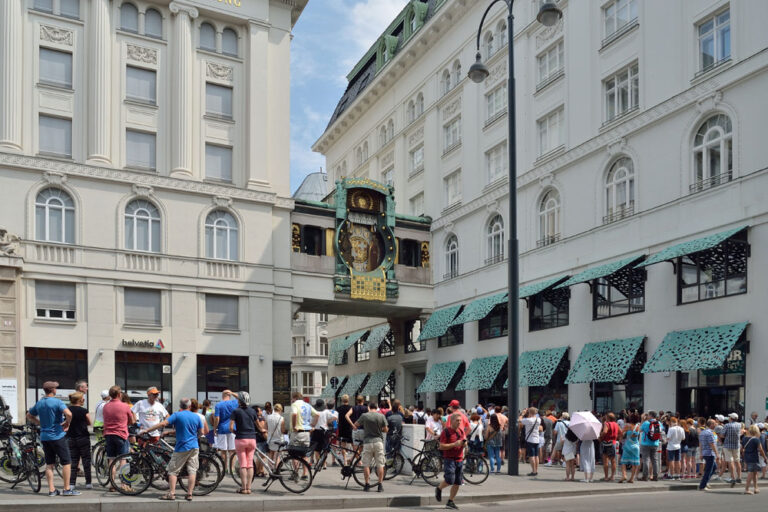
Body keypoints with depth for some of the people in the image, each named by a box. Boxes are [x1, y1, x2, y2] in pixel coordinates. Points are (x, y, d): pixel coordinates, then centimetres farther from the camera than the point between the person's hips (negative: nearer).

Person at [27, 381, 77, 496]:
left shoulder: (39, 403, 8)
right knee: (66, 462, 0)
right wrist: (67, 423, -10)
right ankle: (67, 489, 0)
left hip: (44, 437, 7)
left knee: (49, 464, 11)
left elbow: (29, 416, 22)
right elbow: (69, 414, -28)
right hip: (57, 436, -7)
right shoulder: (57, 402, -14)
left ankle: (51, 489, 11)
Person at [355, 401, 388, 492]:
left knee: (366, 464, 7)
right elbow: (386, 430, 4)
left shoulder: (364, 416, -4)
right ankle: (380, 485, 5)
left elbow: (355, 425, 7)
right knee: (380, 464, 6)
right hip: (378, 441, 1)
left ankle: (367, 484, 6)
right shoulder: (381, 416, -1)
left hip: (367, 441, -1)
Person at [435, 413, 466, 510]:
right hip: (449, 459, -6)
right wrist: (454, 444, -21)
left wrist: (464, 443, -2)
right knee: (450, 480, -16)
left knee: (457, 483, 5)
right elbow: (441, 446, -13)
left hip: (459, 459, 6)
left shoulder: (462, 431, 12)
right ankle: (439, 489, 15)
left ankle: (450, 502, 18)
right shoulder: (446, 431, -9)